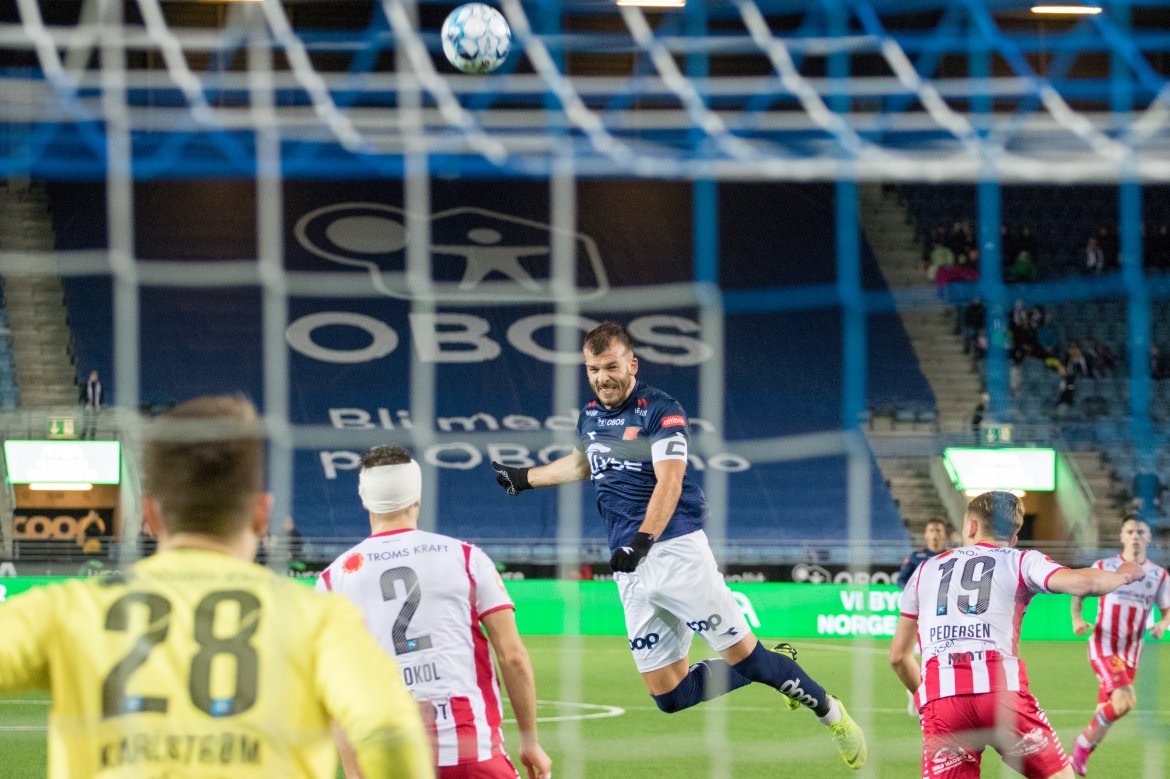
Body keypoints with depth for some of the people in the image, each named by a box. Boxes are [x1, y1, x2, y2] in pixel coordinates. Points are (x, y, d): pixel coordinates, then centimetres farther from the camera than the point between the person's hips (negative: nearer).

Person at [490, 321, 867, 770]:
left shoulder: (660, 410, -7)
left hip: (676, 548, -6)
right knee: (669, 695, 0)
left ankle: (828, 711, 12)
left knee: (742, 655, -12)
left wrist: (642, 540, -33)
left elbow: (669, 482, -20)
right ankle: (778, 669, 21)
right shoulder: (590, 417, 14)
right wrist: (526, 478, 48)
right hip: (630, 569, 6)